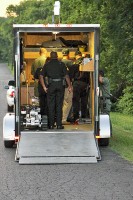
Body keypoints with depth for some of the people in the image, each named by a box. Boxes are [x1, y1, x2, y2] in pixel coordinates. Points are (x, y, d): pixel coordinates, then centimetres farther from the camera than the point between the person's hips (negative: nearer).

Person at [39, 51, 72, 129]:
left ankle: (51, 125, 5)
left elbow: (41, 76, 1)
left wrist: (44, 87, 1)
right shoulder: (61, 64, 4)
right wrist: (70, 86, 0)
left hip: (51, 85, 1)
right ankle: (59, 124, 2)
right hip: (60, 85, 0)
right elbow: (66, 76, -4)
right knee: (59, 105, 3)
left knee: (51, 106, 6)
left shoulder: (47, 65, 8)